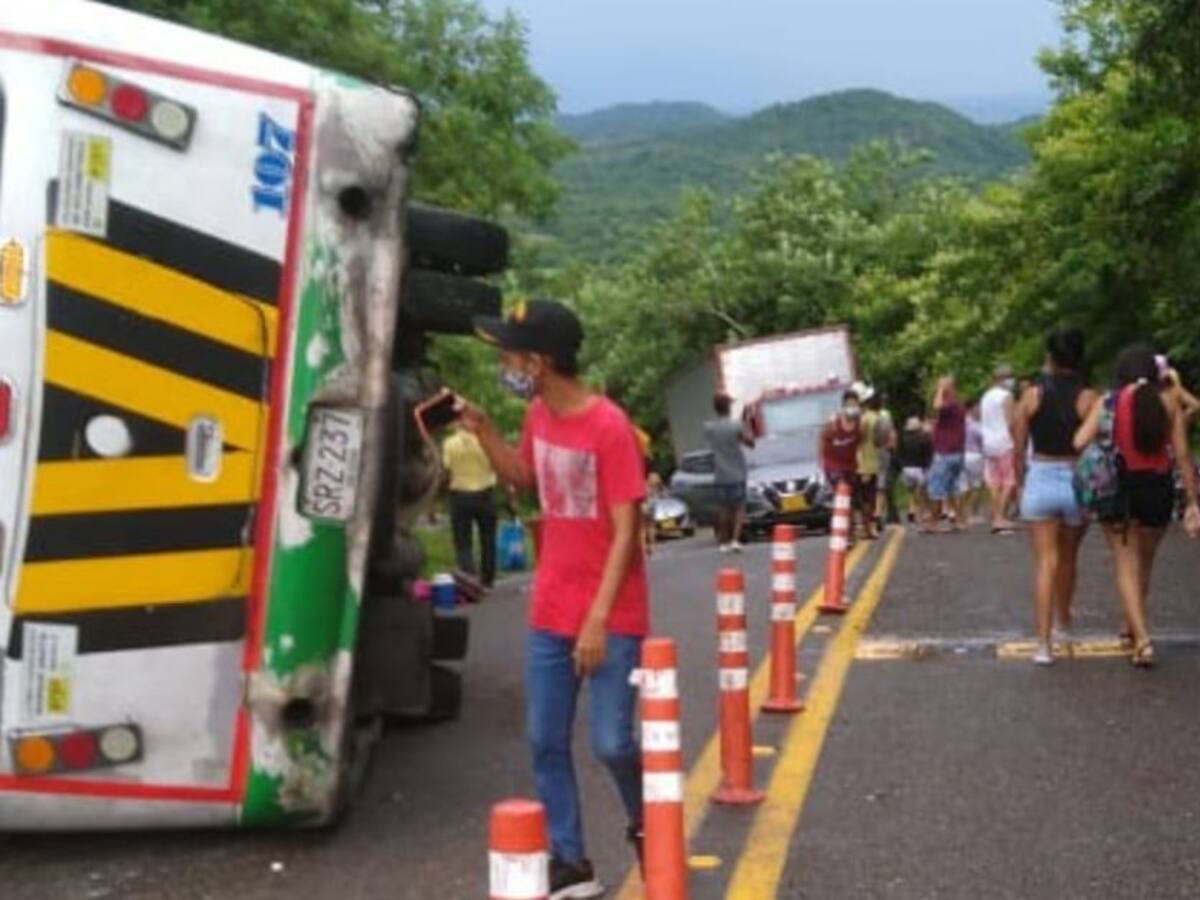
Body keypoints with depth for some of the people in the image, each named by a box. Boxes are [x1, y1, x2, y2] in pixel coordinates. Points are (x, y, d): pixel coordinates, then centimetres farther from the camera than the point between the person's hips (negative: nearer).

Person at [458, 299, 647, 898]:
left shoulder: (609, 426, -19)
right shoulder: (538, 416, 3)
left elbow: (626, 531, -19)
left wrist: (599, 619, -22)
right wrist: (483, 431, 7)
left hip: (610, 619, -7)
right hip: (550, 614, 7)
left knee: (611, 744, -4)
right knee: (546, 743, 7)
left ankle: (646, 826, 26)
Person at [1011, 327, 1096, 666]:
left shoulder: (1032, 396, -3)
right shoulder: (1089, 398, -7)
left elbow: (1017, 450, 0)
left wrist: (1023, 483, 14)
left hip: (1040, 480, 0)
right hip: (1077, 483, 0)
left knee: (1046, 562, 1)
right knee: (1068, 558, 22)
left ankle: (1044, 642, -10)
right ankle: (1064, 620, 43)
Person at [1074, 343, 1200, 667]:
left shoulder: (1107, 402, -4)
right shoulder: (1169, 401, -2)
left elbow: (1079, 442, -14)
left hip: (1119, 488, -2)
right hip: (1158, 488, 2)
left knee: (1126, 565, 3)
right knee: (1144, 563, 22)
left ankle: (1142, 638, -12)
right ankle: (1130, 627, 36)